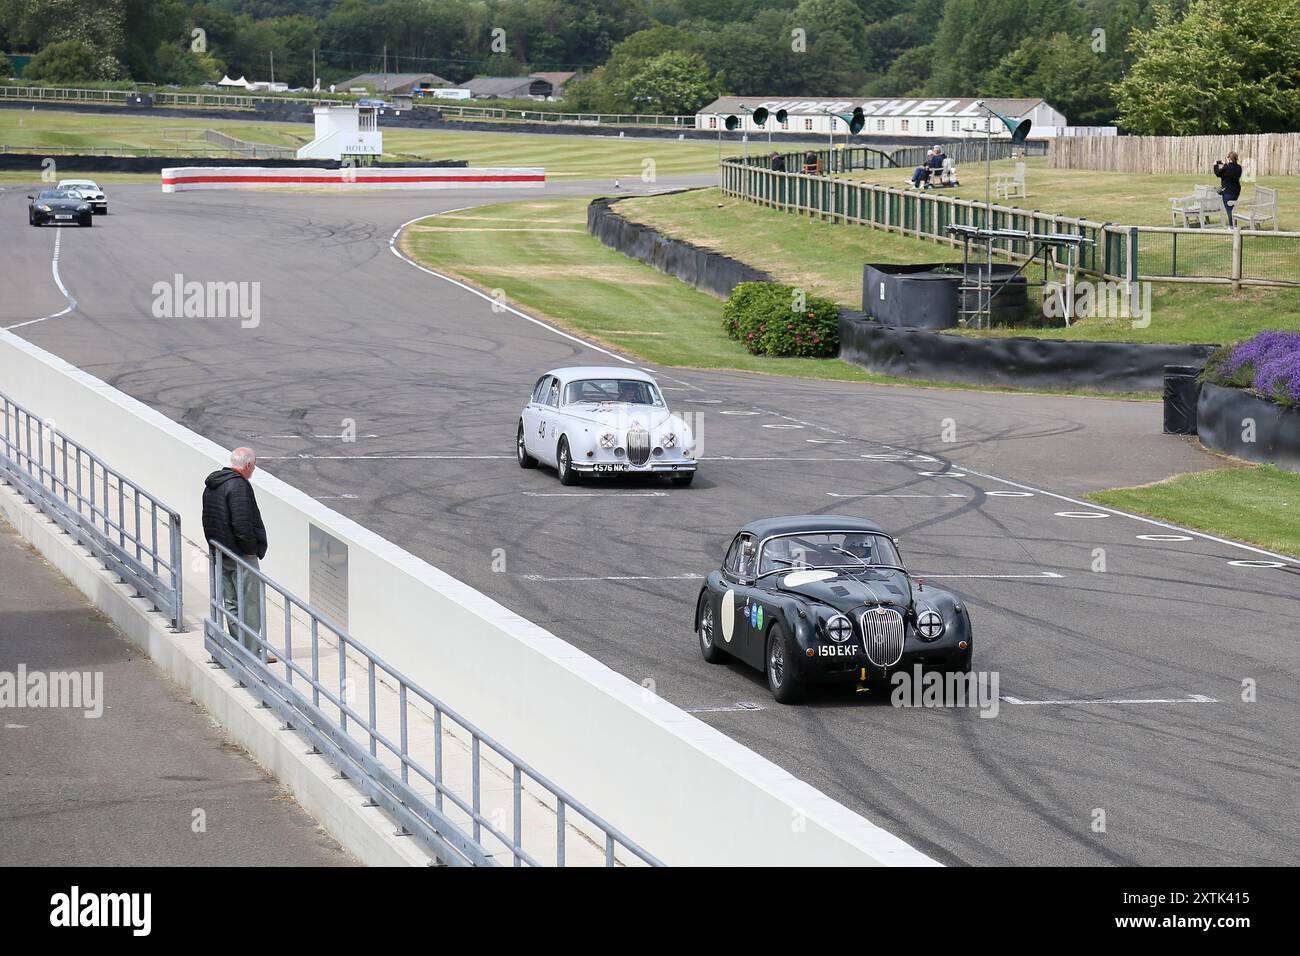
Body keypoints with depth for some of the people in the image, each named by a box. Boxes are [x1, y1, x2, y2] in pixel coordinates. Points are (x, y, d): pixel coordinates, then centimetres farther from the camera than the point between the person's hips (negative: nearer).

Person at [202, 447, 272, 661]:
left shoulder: (212, 485, 12)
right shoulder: (239, 485, -18)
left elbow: (208, 521, 17)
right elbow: (242, 523, -25)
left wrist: (216, 545, 17)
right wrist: (251, 549, -13)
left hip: (220, 553, 9)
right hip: (240, 555, -9)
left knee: (232, 603, 14)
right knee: (250, 603, -2)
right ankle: (251, 651, -1)